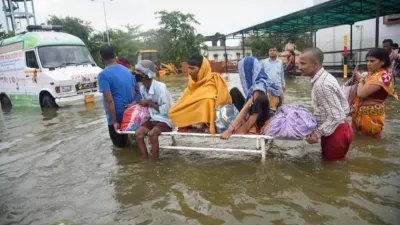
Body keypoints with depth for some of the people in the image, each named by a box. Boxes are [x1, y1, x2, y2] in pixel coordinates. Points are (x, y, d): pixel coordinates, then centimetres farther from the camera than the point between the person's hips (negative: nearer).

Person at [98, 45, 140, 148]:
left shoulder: (103, 75, -15)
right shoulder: (127, 70, 6)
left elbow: (109, 100, -20)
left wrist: (114, 121, -16)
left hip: (117, 116, -6)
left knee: (119, 145, 11)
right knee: (126, 142, 23)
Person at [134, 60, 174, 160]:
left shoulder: (160, 87, -20)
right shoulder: (142, 88, 2)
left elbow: (165, 110, -20)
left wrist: (149, 103, -16)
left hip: (165, 119, -6)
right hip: (153, 118, 7)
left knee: (152, 134, -31)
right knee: (138, 133, -18)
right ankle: (145, 160, -8)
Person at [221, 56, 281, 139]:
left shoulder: (260, 85, -21)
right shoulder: (258, 81, 5)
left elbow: (247, 107, -28)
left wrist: (230, 129, -32)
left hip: (262, 120, -9)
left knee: (261, 99, -38)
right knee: (234, 91, 1)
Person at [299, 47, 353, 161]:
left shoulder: (322, 85, -29)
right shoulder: (324, 77, 2)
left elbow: (336, 116, -28)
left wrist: (318, 133, -22)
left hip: (335, 133, -10)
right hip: (332, 130, 10)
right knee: (328, 160, 25)